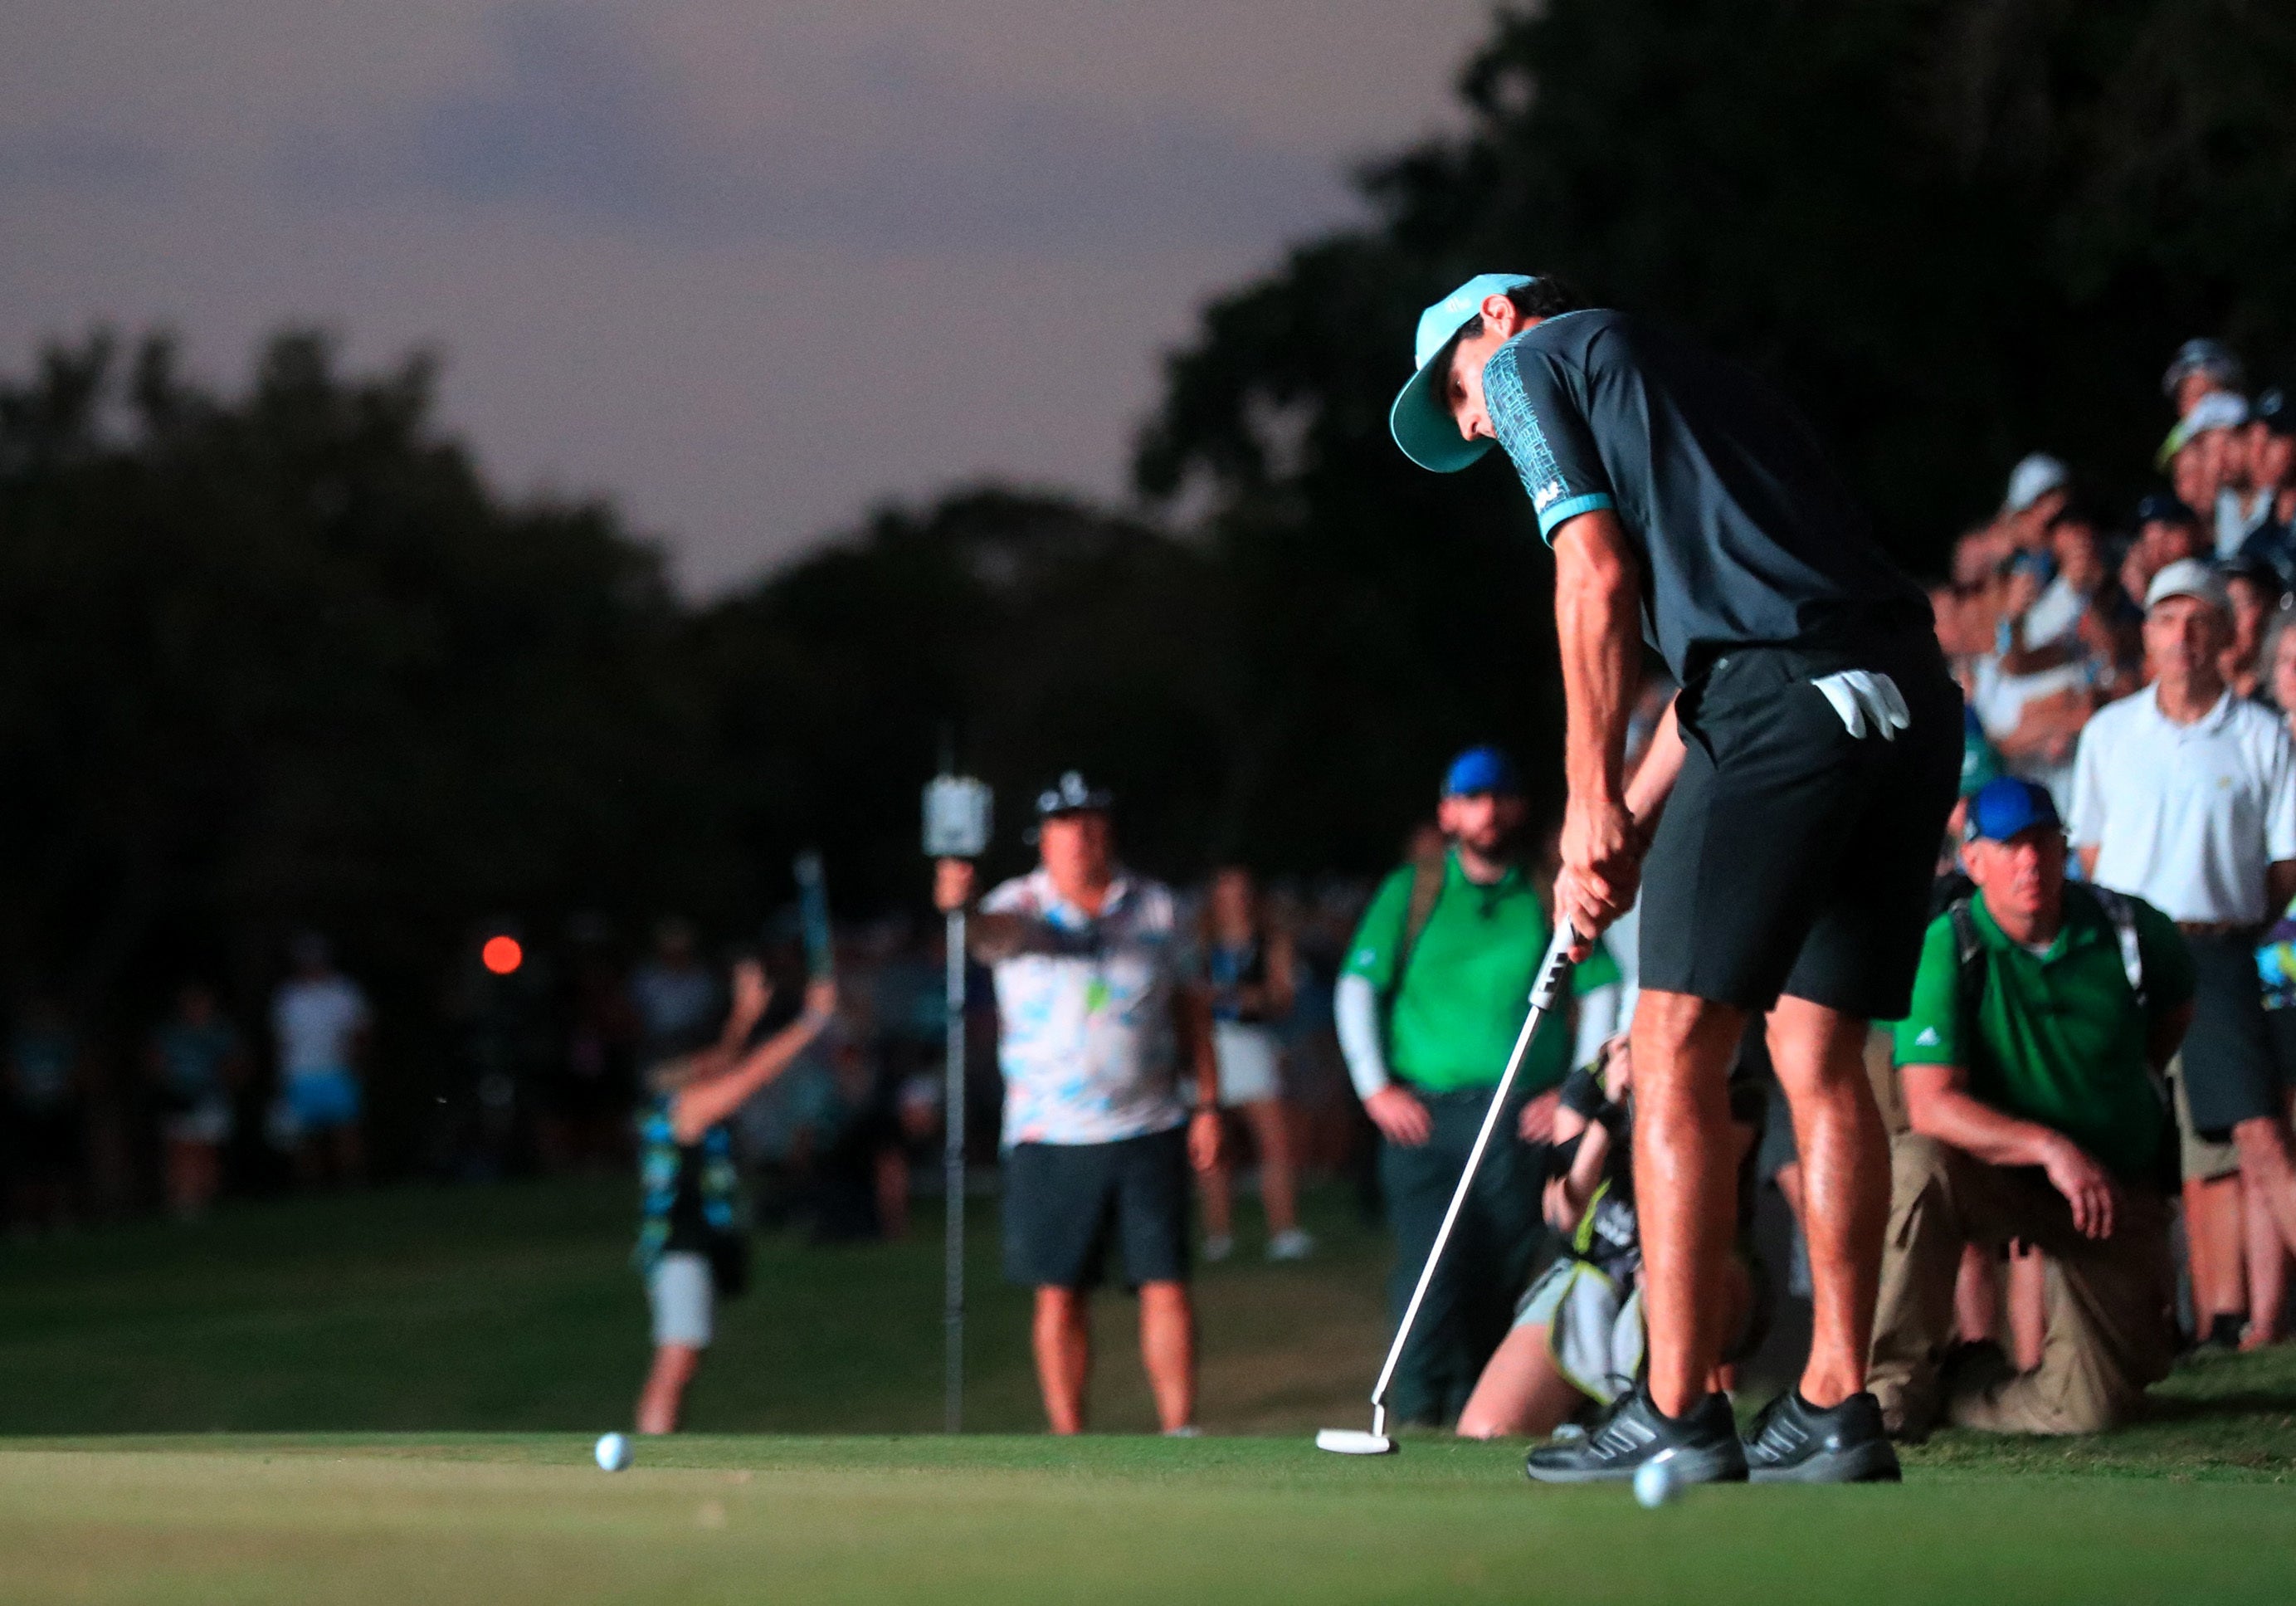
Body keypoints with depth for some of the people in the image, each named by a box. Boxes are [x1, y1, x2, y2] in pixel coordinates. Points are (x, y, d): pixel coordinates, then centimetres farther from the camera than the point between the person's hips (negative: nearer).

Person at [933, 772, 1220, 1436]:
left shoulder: (1154, 906, 7)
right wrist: (958, 907, -50)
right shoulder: (1021, 907, -2)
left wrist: (1208, 1102, 8)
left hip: (1149, 1130, 1)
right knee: (1059, 1295, 1)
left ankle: (1180, 1430, 3)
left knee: (1166, 1285, -3)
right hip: (1051, 1135, -1)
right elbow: (989, 931, -26)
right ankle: (1068, 1438, 9)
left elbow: (1186, 1007, 14)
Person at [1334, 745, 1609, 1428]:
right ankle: (1417, 1413, -16)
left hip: (1524, 1121, 1)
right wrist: (1375, 1087, -1)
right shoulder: (1409, 893, 11)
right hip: (1424, 1115, -1)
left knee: (1500, 1281, -2)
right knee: (1432, 1269, -16)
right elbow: (1358, 987, 10)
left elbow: (1602, 993, 10)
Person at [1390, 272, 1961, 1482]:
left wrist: (1591, 796, -1)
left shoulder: (1533, 359, 11)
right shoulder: (1690, 383, 34)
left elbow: (1596, 573, -2)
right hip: (1912, 698, 8)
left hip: (1785, 702, -8)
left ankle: (1678, 1414, -5)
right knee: (1818, 1057, 11)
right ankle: (1836, 1407, 9)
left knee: (1678, 1052, -3)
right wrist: (1624, 835, 24)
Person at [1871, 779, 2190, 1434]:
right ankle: (1898, 1382, -21)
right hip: (2001, 1177, -2)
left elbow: (2176, 1006, 19)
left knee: (2094, 1405, -14)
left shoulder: (2131, 932, -6)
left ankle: (1965, 1385, 20)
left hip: (2120, 1189, 2)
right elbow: (1931, 1105, -25)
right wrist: (2048, 1147, -36)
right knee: (1913, 1164, -37)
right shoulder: (1947, 949, -16)